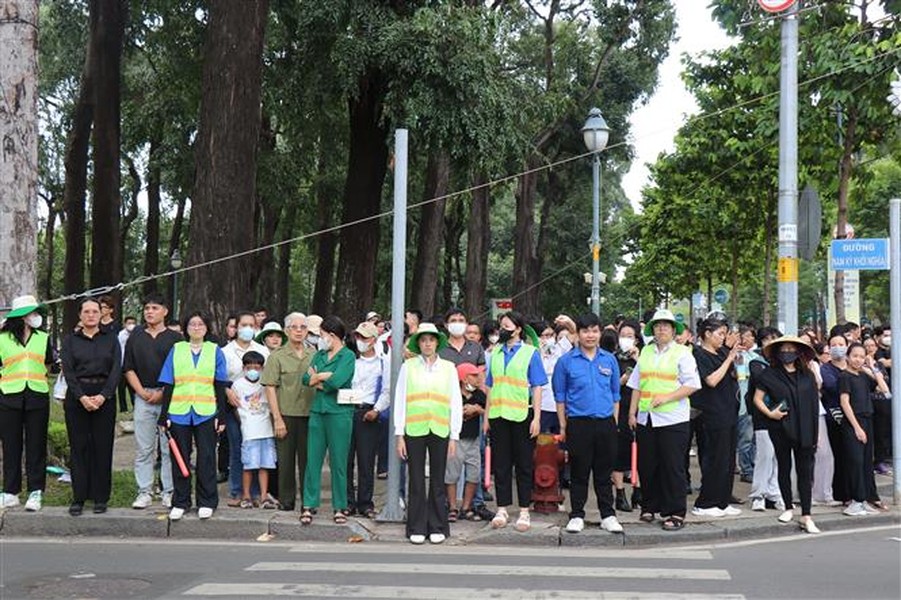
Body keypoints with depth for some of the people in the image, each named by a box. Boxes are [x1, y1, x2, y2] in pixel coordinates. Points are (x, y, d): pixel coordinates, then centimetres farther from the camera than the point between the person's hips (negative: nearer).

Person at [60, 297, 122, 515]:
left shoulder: (110, 338, 7)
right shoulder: (70, 340, 8)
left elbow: (117, 369, -1)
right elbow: (68, 371, -1)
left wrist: (103, 396, -13)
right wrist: (82, 397, -14)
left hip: (104, 396, 0)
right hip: (76, 396, 0)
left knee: (103, 447, 0)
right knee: (78, 447, 1)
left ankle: (100, 497, 8)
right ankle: (78, 498, 7)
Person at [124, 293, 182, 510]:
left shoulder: (175, 338, 3)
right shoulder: (135, 337, 12)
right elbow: (128, 369, 11)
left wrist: (163, 393, -9)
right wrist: (142, 392, -2)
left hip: (169, 397, -3)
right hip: (143, 397, 3)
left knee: (170, 447, 0)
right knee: (143, 448, 4)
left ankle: (170, 492, 6)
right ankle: (144, 492, 10)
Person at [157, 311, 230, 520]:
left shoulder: (215, 352, 8)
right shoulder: (176, 350, 9)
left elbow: (220, 386, 6)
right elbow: (168, 385, 7)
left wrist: (221, 415, -1)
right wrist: (164, 414, 2)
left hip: (206, 413, -1)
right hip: (179, 412, 1)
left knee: (206, 458, 2)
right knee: (180, 458, 5)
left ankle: (206, 503, 11)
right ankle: (180, 502, 15)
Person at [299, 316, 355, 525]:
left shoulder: (348, 356, -4)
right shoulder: (319, 355, 15)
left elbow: (337, 381, -17)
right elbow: (306, 379, 3)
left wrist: (318, 377, -2)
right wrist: (326, 379, -11)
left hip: (339, 413, -5)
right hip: (318, 411, 5)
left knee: (338, 462, 1)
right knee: (313, 459, 3)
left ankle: (339, 507, 11)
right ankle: (309, 506, 7)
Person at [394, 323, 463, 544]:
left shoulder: (448, 368, 7)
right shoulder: (408, 366, 5)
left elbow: (456, 403, 7)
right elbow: (400, 401, 4)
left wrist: (454, 436, 2)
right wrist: (399, 435, -1)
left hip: (440, 430, 1)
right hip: (414, 430, -1)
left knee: (438, 481, 5)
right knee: (416, 480, 3)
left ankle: (437, 527, 15)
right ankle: (417, 528, 12)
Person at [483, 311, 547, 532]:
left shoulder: (530, 353, 0)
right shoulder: (495, 354, 11)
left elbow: (537, 387, -3)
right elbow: (490, 387, 14)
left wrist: (537, 418, -9)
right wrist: (486, 417, 10)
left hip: (522, 415, -4)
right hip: (498, 415, 4)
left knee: (523, 464, 4)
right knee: (501, 463, 7)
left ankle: (524, 512, 10)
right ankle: (502, 510, 16)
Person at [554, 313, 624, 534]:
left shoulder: (609, 360, 8)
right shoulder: (566, 361, 0)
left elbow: (615, 394, 14)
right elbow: (560, 396, 4)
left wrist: (614, 423, 10)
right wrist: (563, 426, 1)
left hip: (606, 424, 2)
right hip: (578, 423, -2)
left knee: (604, 472, 9)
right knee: (579, 472, 5)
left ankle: (608, 515, 17)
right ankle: (577, 516, 14)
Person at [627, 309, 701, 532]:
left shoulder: (682, 352, -1)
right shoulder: (646, 352, 14)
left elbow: (692, 385, -8)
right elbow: (637, 385, 16)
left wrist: (666, 397, -17)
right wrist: (632, 413, 10)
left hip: (672, 419, -5)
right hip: (646, 418, 5)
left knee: (673, 467, -3)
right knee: (647, 465, 9)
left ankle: (675, 514, 3)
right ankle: (650, 507, 23)